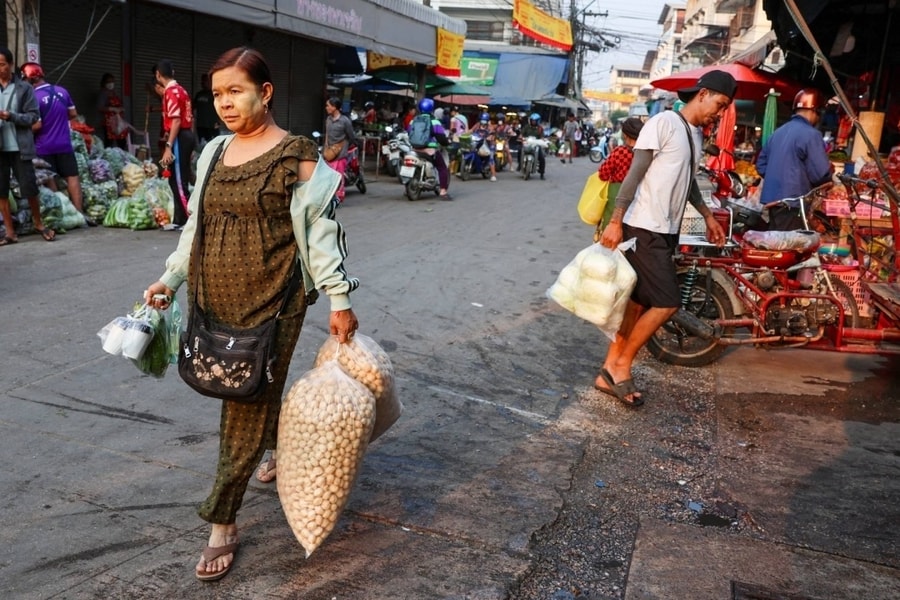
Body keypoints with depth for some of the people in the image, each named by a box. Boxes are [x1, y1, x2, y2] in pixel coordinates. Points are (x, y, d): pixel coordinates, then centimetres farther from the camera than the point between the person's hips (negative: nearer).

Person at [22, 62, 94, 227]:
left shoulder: (34, 97, -16)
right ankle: (80, 212, 1)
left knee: (49, 180, 7)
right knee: (72, 177, 4)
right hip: (64, 144, 4)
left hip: (44, 147, -4)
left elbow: (36, 125, -18)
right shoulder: (62, 91, 1)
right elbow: (73, 114, 10)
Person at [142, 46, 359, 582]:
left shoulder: (297, 156, -8)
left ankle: (223, 523, 11)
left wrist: (339, 299, -11)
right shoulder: (215, 152, 10)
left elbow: (320, 231, -9)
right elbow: (197, 224, 18)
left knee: (247, 410, 0)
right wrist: (171, 278, 15)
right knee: (254, 396, 16)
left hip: (271, 303, -6)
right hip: (216, 299, 6)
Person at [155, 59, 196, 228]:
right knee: (177, 180, 13)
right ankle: (179, 220, 18)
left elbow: (176, 121, -20)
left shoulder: (171, 92, -12)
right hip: (187, 136, 10)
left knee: (179, 182, -7)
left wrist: (168, 147, -21)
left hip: (179, 138, -10)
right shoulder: (180, 90, 16)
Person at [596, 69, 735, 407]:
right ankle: (621, 366, 2)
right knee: (667, 302, -12)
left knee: (639, 303, 9)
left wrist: (708, 216, 33)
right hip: (644, 229, -9)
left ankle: (609, 372, 16)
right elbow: (635, 174, -15)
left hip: (666, 231, 9)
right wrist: (615, 221, -20)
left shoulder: (697, 135, 17)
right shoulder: (664, 123, -10)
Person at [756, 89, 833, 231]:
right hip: (792, 202, -8)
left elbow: (761, 164, 19)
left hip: (772, 198, 8)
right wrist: (830, 171, 7)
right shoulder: (811, 134, -11)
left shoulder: (778, 131, 14)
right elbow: (821, 174, -14)